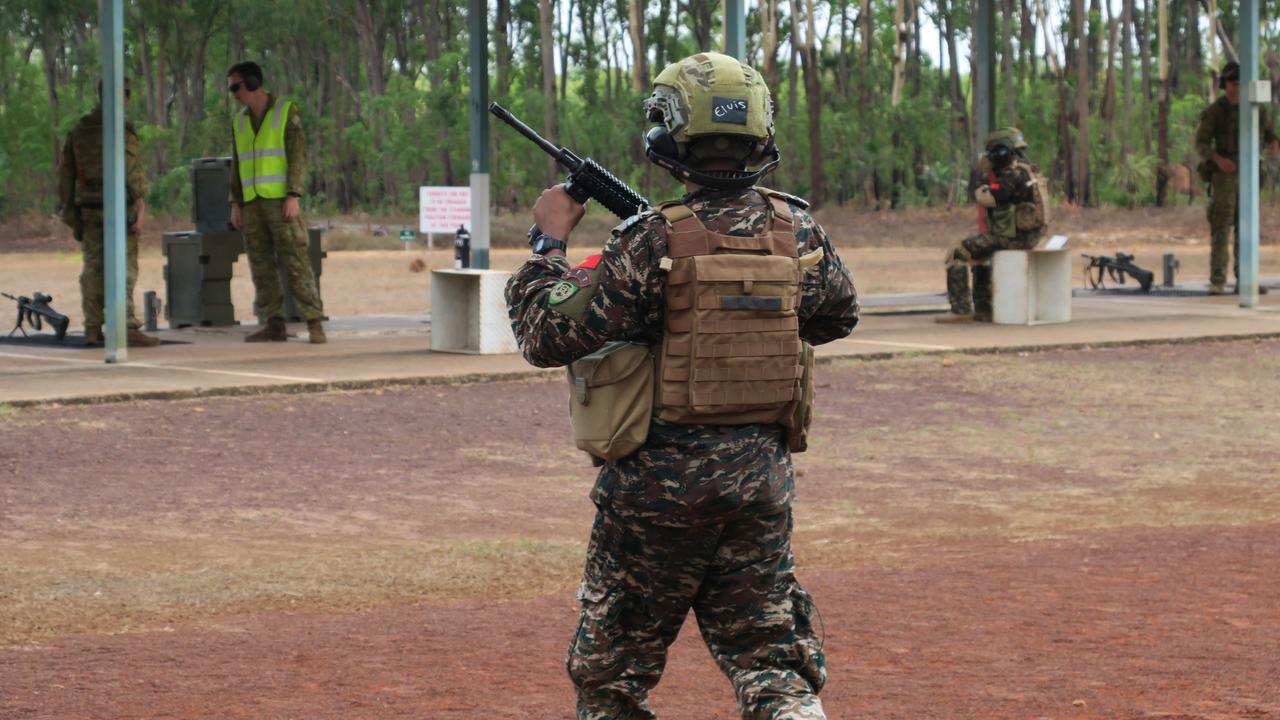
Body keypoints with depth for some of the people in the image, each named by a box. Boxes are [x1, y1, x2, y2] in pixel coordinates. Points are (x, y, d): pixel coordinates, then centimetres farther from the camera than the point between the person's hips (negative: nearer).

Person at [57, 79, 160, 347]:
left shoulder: (78, 130, 9)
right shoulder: (121, 129, -11)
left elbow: (65, 173, 12)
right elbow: (133, 171, -17)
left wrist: (68, 209, 18)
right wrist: (141, 211, -18)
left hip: (89, 210, 6)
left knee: (93, 270, 10)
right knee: (123, 270, -6)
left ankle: (92, 330, 10)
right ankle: (127, 329, -12)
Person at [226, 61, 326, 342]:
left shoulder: (287, 111, -5)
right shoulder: (239, 121, 13)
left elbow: (298, 155, -10)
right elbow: (238, 165, 15)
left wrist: (293, 196, -18)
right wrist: (235, 204, 6)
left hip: (281, 200, -6)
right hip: (253, 202, 6)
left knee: (295, 261, -11)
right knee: (262, 265, 2)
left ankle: (314, 324, -10)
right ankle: (274, 325, 4)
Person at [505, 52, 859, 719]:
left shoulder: (653, 240, -17)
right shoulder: (797, 231, -1)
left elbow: (548, 336, -13)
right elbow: (838, 315, 19)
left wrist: (550, 240, 1)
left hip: (658, 483, -4)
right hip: (761, 479, 4)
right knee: (768, 653, 10)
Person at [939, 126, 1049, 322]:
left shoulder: (1014, 176, -19)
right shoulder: (1026, 171, 13)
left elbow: (986, 200, -24)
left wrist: (979, 193, -2)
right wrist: (988, 172, 14)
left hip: (1011, 237, -10)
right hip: (1027, 235, 10)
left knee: (956, 254, -5)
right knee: (979, 253, 31)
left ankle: (961, 310, -5)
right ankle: (983, 309, 28)